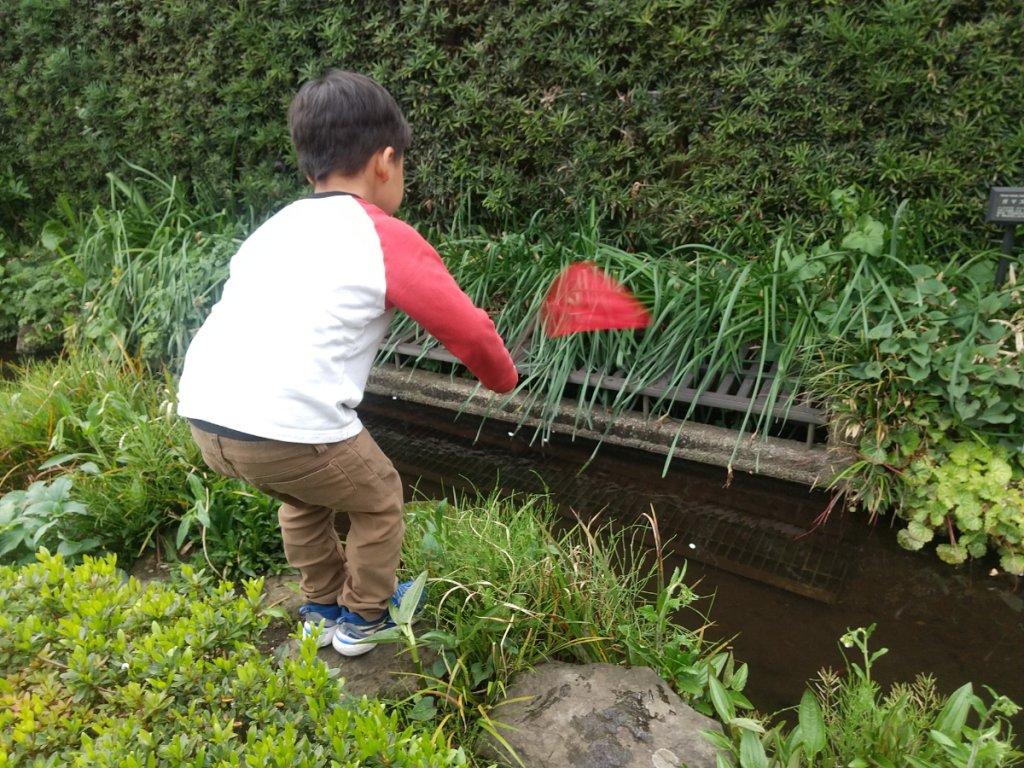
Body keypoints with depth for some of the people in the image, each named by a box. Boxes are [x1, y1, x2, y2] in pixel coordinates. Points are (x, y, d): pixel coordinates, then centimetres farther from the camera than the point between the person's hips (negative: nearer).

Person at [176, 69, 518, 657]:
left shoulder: (276, 227, 20)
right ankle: (364, 619, 38)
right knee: (378, 499, 21)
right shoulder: (388, 239, 1)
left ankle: (323, 607, 47)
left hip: (204, 414, 7)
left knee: (304, 496, 33)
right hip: (293, 427, -7)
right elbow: (468, 330, 2)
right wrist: (504, 377, 21)